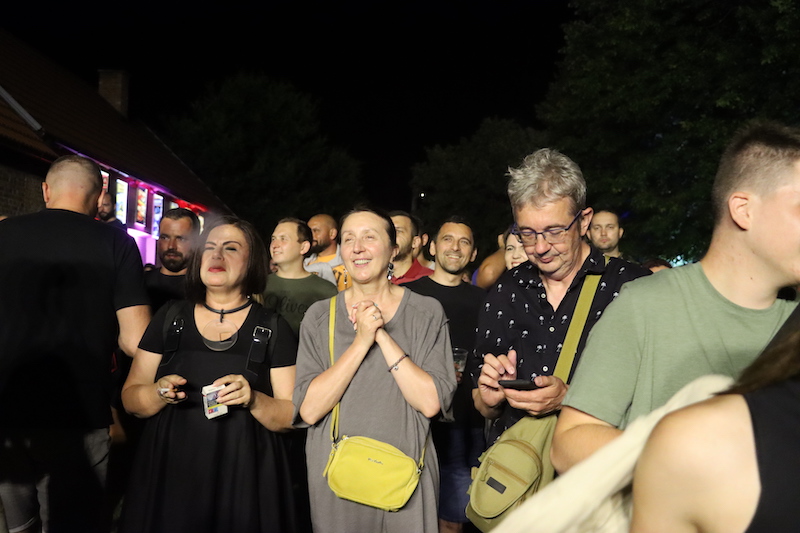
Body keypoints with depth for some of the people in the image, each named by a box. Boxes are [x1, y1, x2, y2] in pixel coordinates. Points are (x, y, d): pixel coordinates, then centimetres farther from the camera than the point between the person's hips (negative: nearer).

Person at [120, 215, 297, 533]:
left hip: (242, 482, -1)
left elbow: (293, 417, -2)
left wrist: (253, 400, -20)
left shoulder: (273, 330, 0)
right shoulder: (169, 319, 5)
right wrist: (159, 393, -13)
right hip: (168, 475, 2)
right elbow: (130, 398, 7)